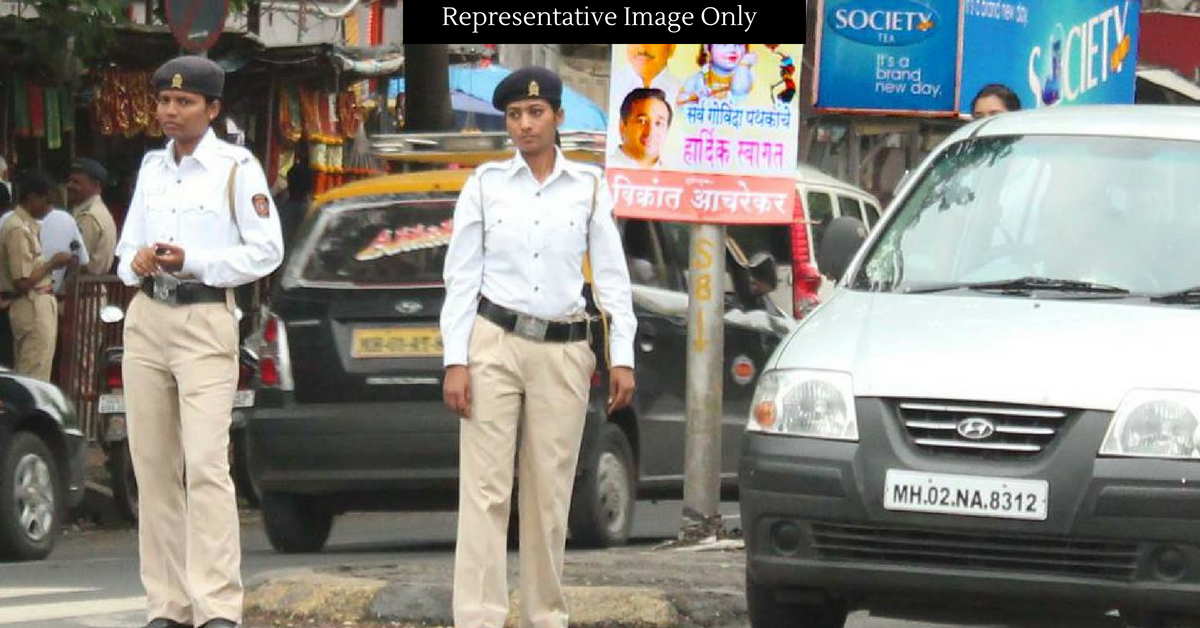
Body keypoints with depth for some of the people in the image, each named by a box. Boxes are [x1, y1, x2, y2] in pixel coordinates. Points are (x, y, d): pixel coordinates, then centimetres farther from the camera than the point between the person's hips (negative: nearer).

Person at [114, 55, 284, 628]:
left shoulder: (236, 168, -1)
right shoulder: (152, 167, 16)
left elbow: (266, 251, -4)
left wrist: (191, 261, -13)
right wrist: (137, 262, -2)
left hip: (204, 322, -6)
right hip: (146, 319, 6)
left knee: (206, 465, -15)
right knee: (154, 468, 4)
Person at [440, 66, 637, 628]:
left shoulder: (589, 187, 6)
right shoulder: (486, 184, 4)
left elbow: (611, 276, 6)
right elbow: (461, 275, 3)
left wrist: (622, 357, -1)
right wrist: (456, 360, -4)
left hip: (563, 353, 1)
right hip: (494, 344, -1)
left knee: (550, 497, 3)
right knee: (485, 491, -7)